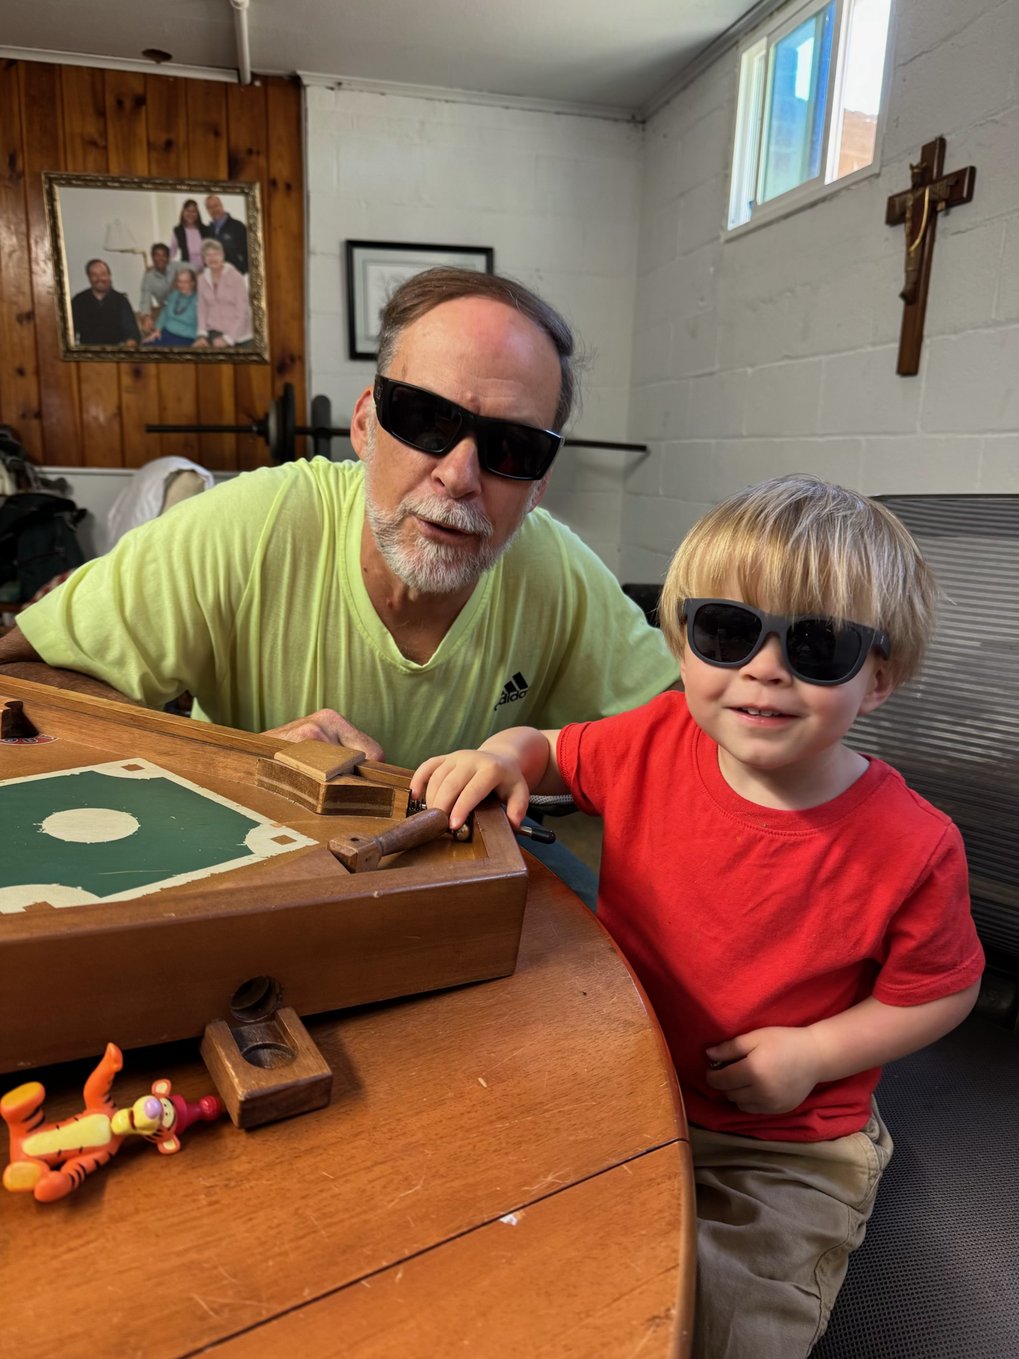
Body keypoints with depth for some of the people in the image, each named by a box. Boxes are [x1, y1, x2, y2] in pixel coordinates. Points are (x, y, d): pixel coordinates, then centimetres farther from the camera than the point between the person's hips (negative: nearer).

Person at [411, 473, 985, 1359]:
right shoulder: (656, 742, -13)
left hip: (786, 1148, -2)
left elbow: (942, 991, -4)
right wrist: (504, 754, -18)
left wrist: (813, 1053, -16)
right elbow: (554, 752, 5)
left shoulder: (910, 847, -20)